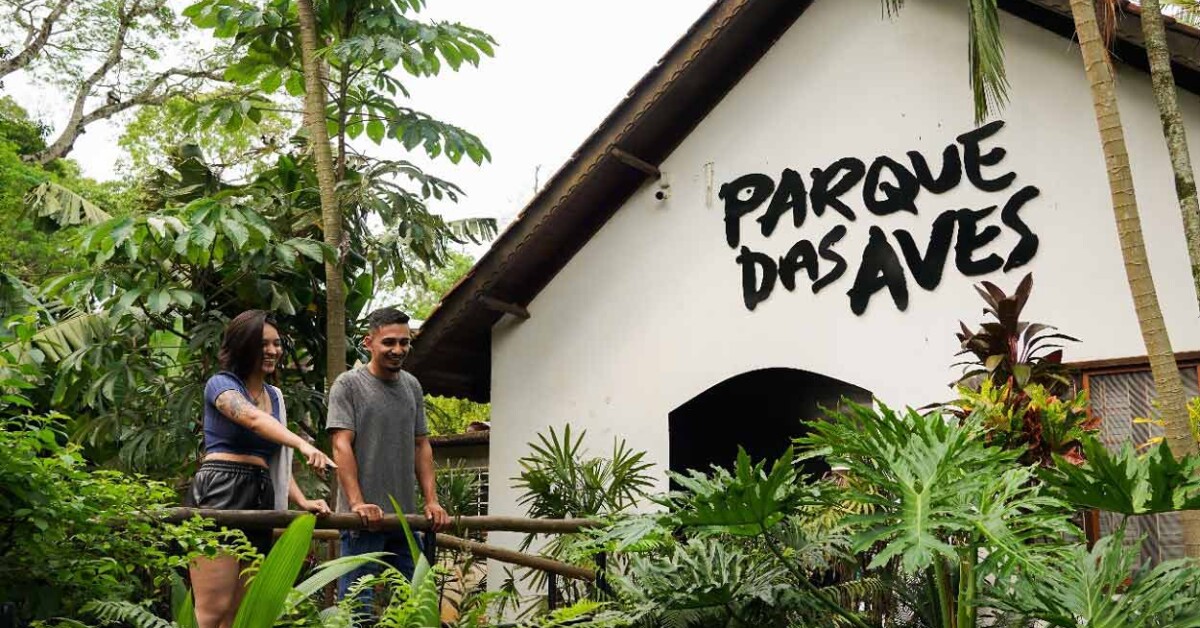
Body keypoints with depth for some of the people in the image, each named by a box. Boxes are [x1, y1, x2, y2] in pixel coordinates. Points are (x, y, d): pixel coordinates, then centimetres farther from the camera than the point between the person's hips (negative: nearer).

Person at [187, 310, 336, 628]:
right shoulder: (221, 383, 0)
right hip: (219, 493, -7)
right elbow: (254, 419, -22)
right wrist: (303, 444, -39)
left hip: (260, 497, 7)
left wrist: (302, 500, 3)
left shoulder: (275, 396, 21)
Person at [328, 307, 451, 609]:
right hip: (365, 515, -5)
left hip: (406, 515, 6)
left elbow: (421, 446, 14)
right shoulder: (348, 384, -4)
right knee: (358, 600, -3)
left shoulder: (412, 386, 13)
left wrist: (431, 501, 5)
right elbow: (342, 446, -10)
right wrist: (357, 503, -18)